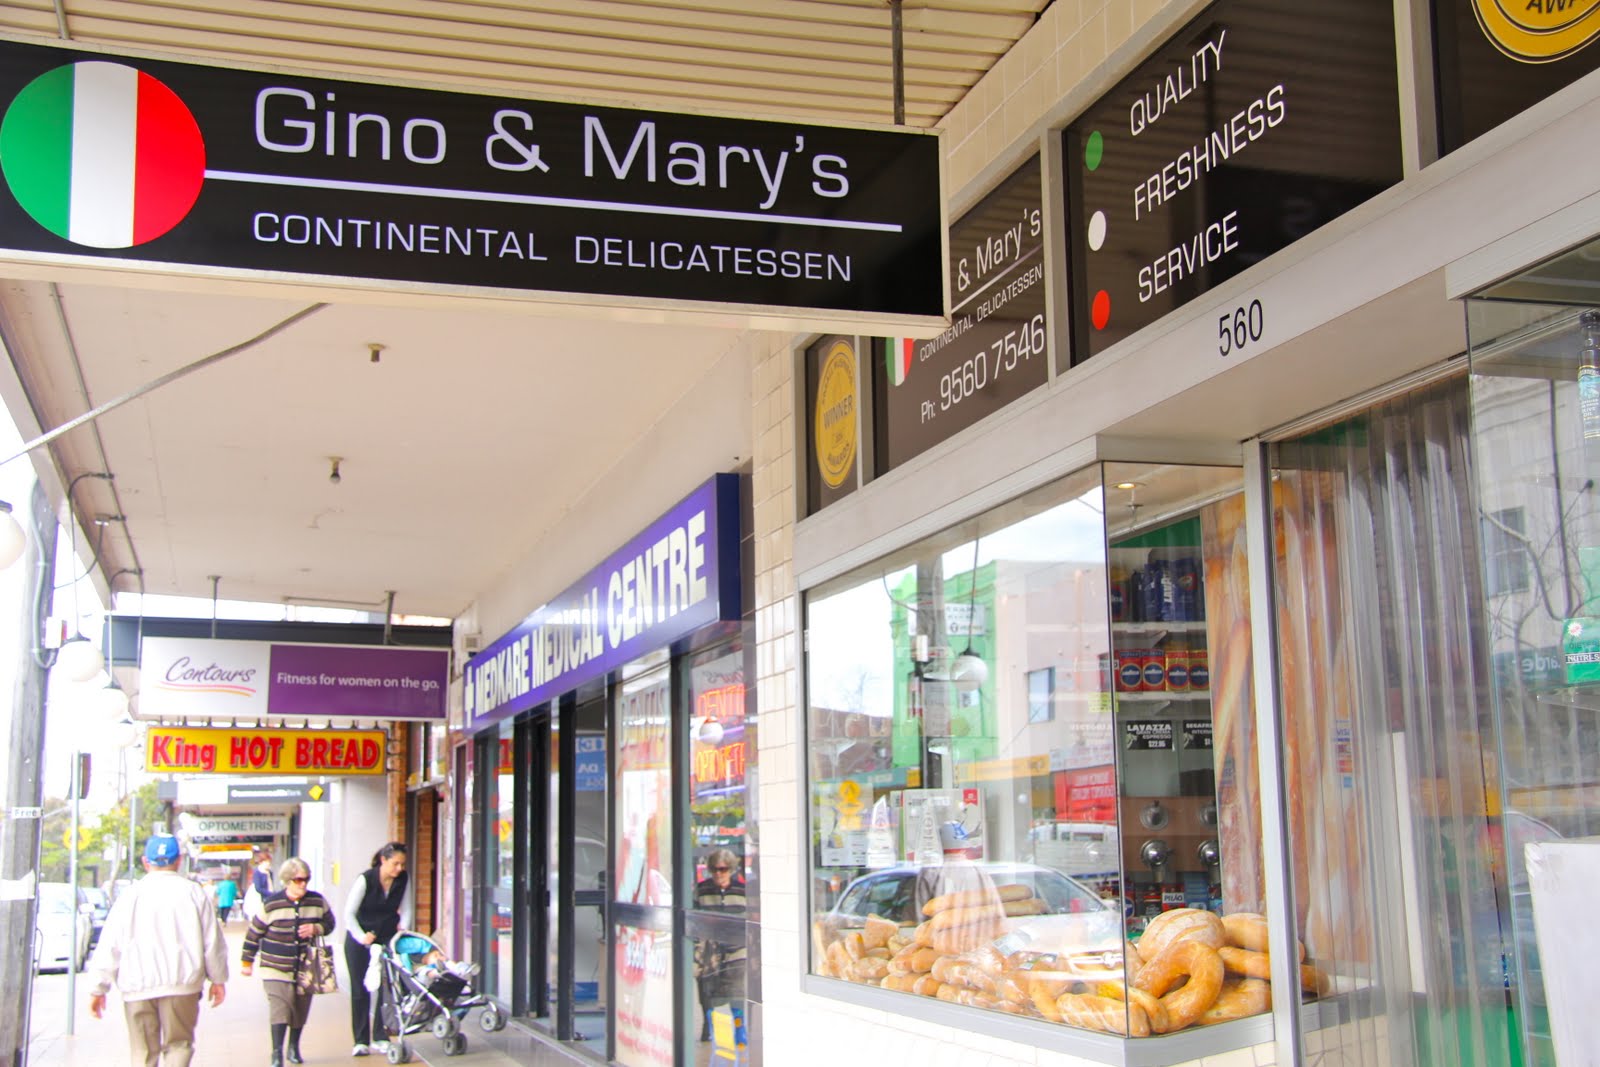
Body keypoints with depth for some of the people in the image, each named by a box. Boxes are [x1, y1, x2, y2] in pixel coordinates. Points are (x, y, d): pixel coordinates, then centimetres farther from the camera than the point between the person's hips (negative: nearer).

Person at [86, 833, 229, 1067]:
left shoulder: (130, 895, 1)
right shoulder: (193, 892, 2)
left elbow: (110, 945, 2)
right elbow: (212, 941, 5)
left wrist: (98, 988, 10)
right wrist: (218, 979, 17)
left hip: (138, 986, 0)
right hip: (182, 985, 0)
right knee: (179, 1044, 10)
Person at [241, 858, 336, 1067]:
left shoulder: (317, 901, -2)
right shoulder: (271, 904, -10)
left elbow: (329, 923, 10)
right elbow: (254, 933, -1)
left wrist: (316, 929, -13)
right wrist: (246, 961, 5)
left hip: (306, 969, 3)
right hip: (276, 967, -3)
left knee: (300, 1010, 13)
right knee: (279, 1008, -16)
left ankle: (294, 1047, 33)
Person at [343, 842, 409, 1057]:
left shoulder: (402, 880, -5)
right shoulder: (366, 879, -17)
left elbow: (405, 909, 6)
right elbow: (349, 913, -14)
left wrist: (403, 929, -11)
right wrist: (361, 937, -25)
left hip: (387, 939, 3)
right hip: (359, 939, -3)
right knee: (360, 990, 1)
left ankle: (379, 1038, 3)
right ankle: (360, 1041, 7)